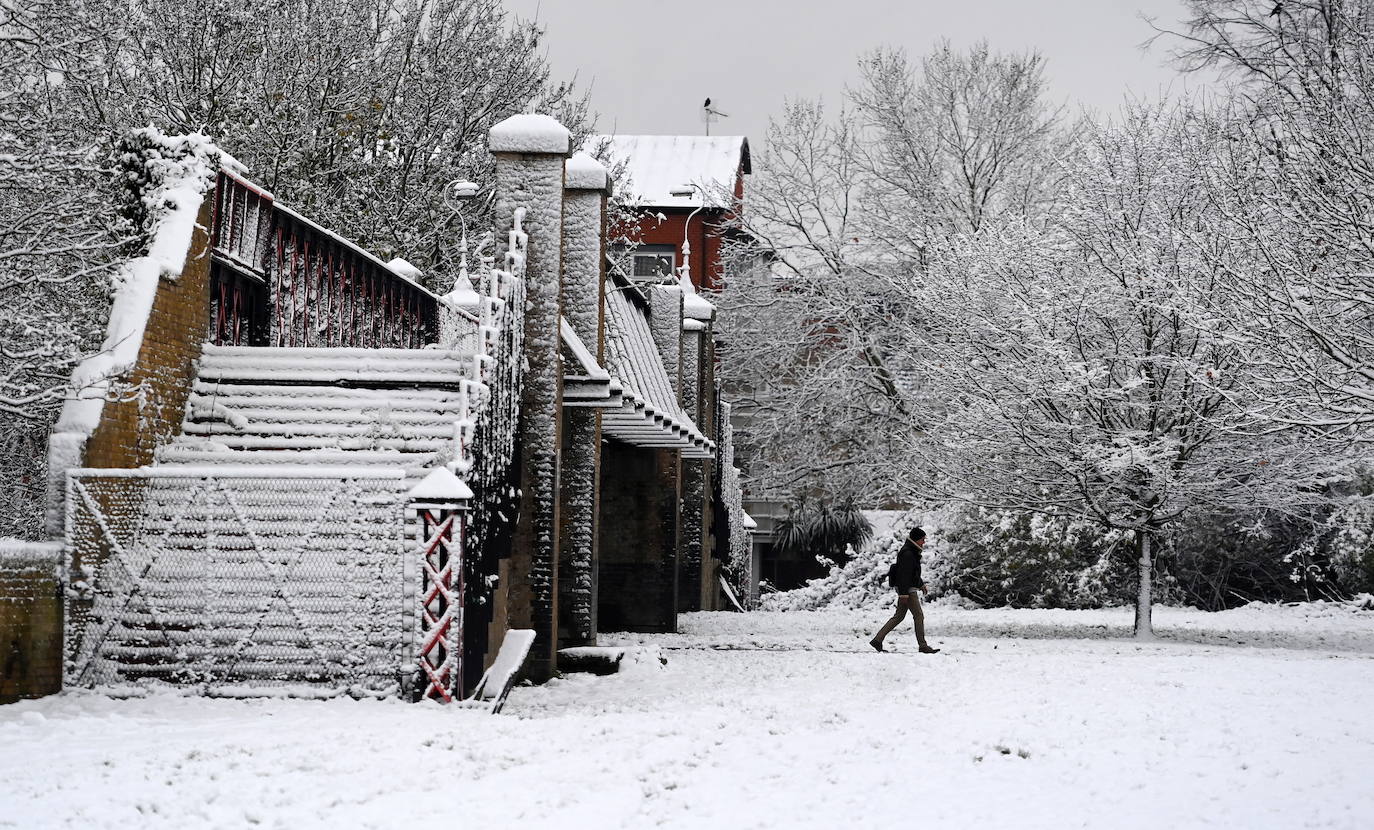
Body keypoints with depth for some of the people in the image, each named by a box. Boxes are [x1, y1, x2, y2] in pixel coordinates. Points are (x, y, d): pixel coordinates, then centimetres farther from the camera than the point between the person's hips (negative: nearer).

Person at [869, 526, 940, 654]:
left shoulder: (912, 552, 17)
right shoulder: (907, 553, -17)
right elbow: (904, 574, -23)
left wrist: (921, 584, 32)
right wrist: (904, 594, -25)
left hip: (904, 590, 11)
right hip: (908, 589, -11)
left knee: (899, 616, 11)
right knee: (919, 616, -5)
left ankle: (877, 639, 9)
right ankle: (923, 645, 0)